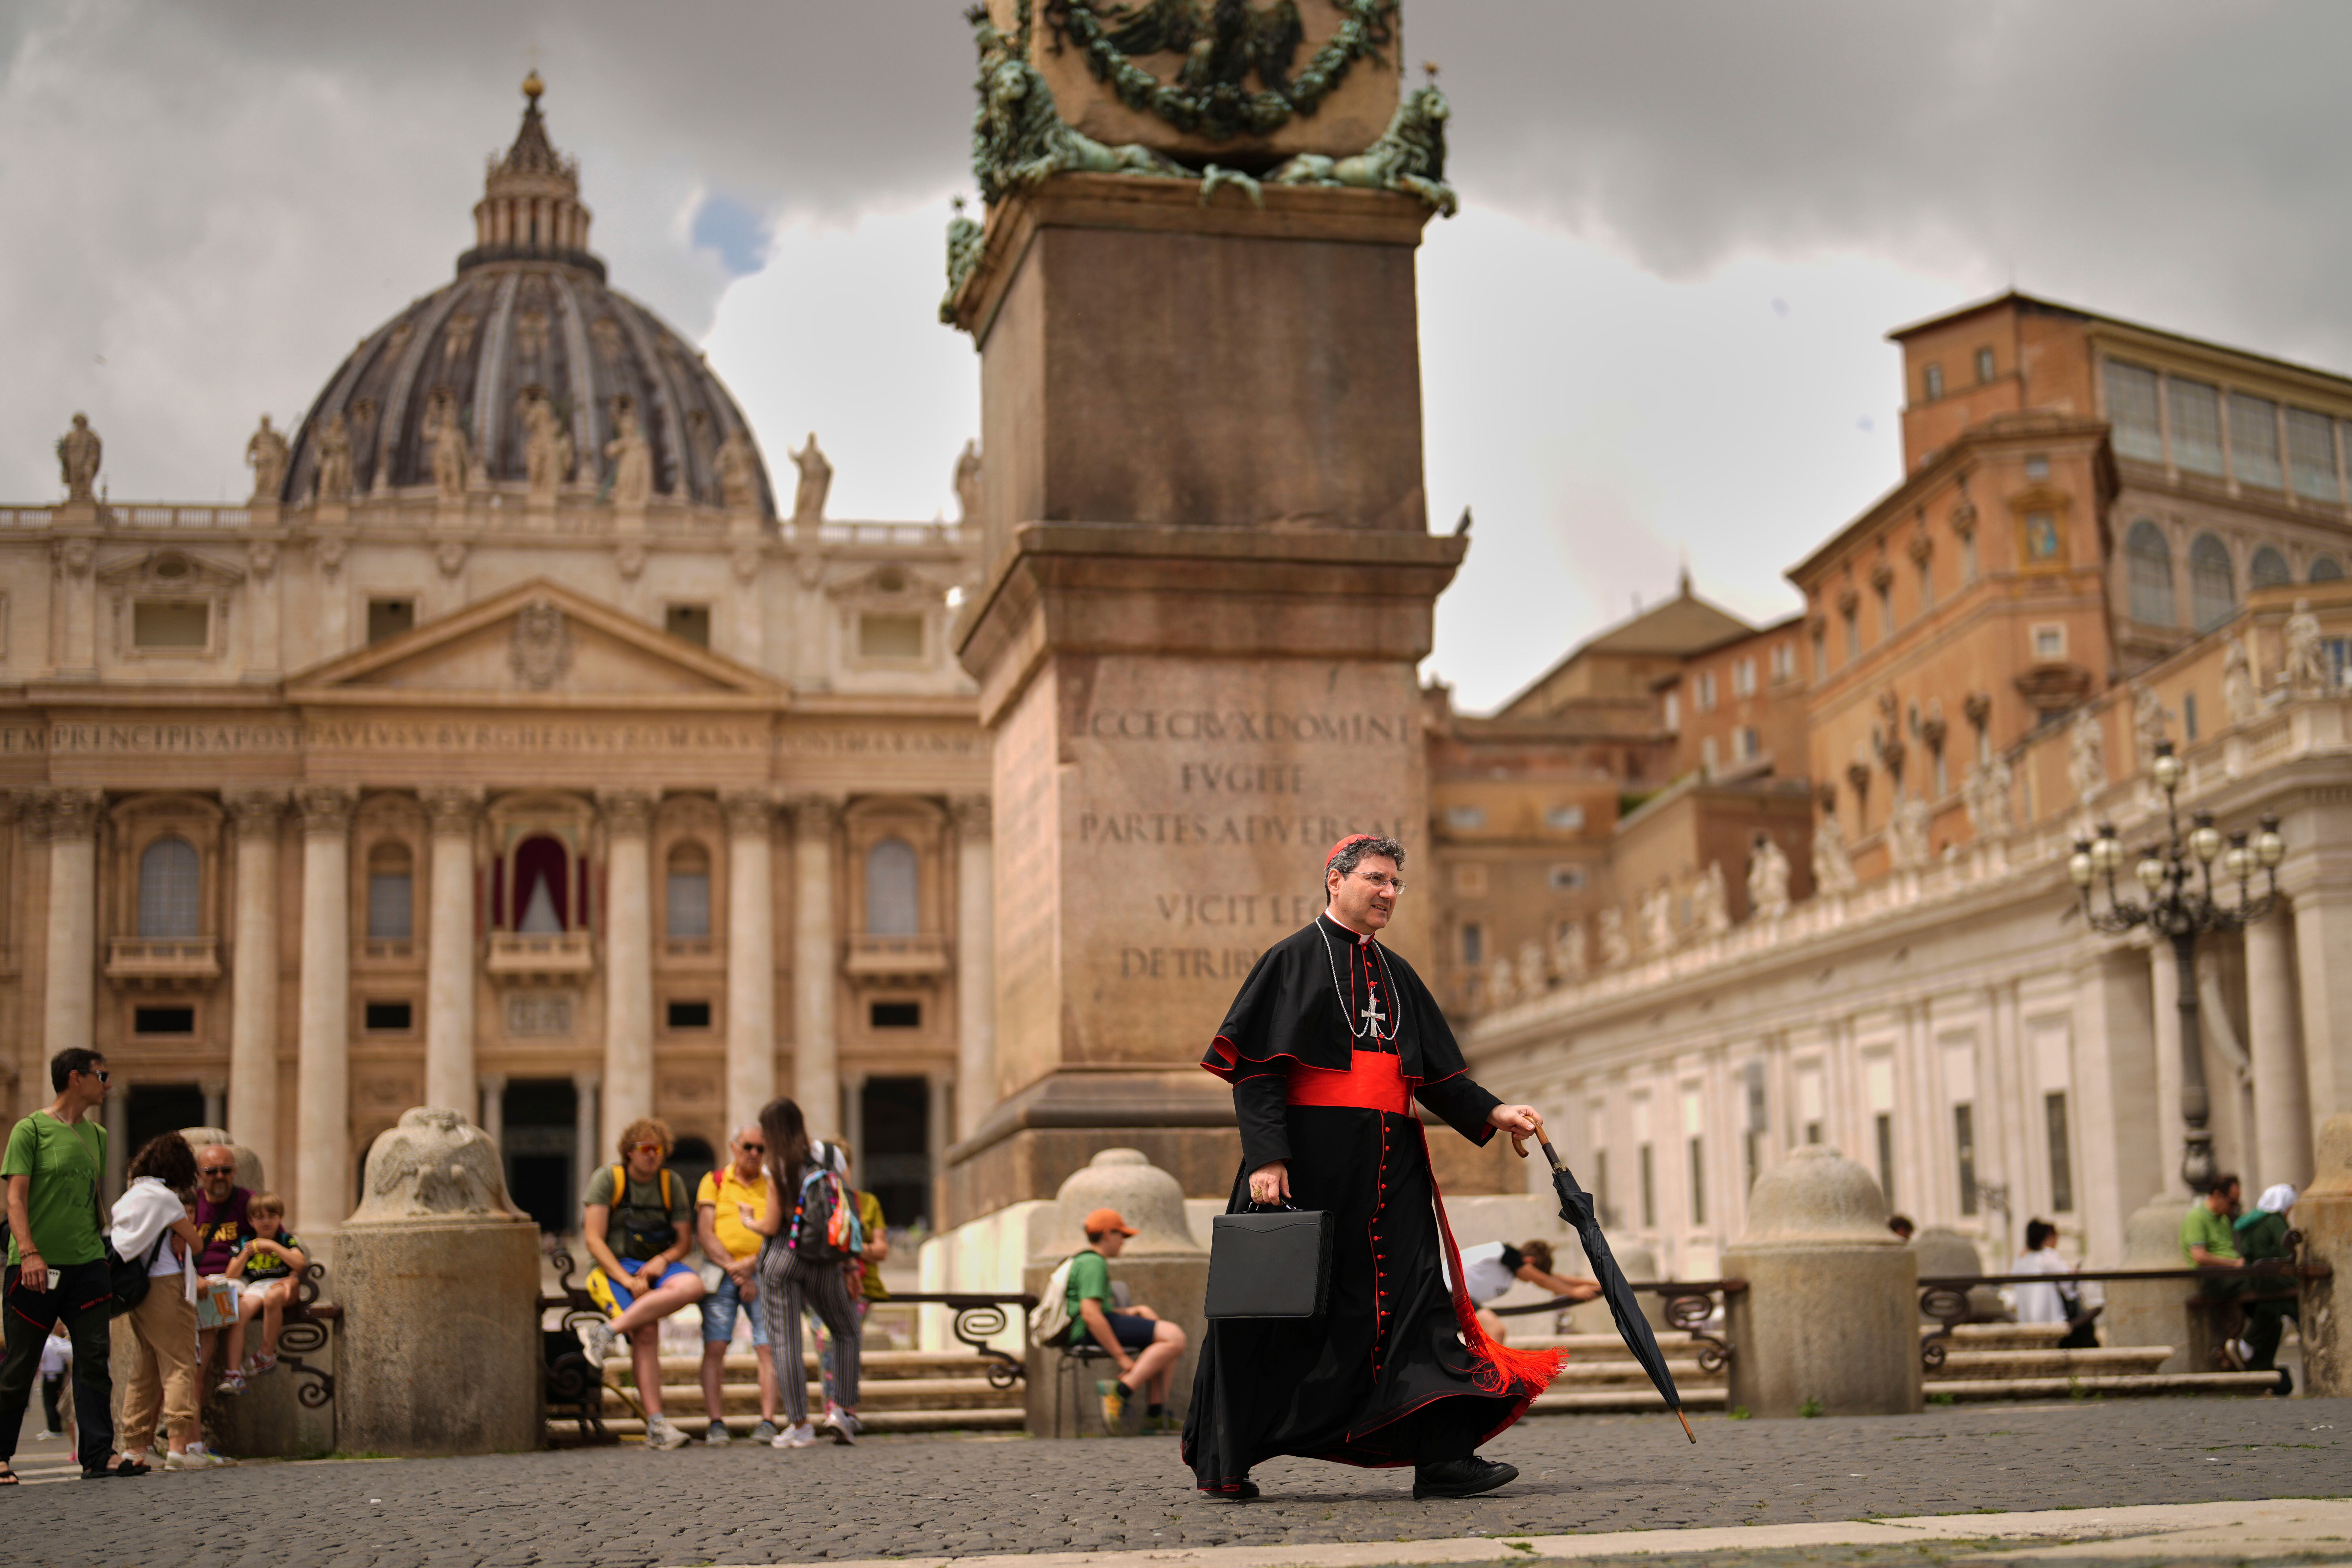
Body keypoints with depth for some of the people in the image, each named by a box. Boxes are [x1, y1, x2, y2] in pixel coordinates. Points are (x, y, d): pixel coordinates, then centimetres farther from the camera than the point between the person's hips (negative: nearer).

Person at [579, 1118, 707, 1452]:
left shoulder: (671, 1183, 9)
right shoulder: (608, 1179, -3)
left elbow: (685, 1241, 11)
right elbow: (594, 1239, -9)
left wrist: (663, 1260, -12)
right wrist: (628, 1280, -20)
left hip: (657, 1265, 4)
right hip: (614, 1267, -4)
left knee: (692, 1286, -31)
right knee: (646, 1332, -29)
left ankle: (608, 1331, -29)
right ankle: (656, 1425, -28)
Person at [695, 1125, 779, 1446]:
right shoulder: (715, 1182, 10)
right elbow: (705, 1234, 2)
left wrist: (752, 1263, -13)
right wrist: (733, 1269, -9)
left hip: (762, 1274, 0)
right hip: (720, 1273, 0)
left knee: (767, 1347, -10)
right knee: (715, 1346, -10)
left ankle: (767, 1422, -11)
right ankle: (717, 1424, -9)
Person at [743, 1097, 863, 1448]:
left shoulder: (779, 1169, -7)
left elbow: (771, 1226, -7)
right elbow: (844, 1211, 7)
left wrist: (750, 1221, 15)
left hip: (781, 1257, -3)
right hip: (823, 1262, 3)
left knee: (786, 1340, 0)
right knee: (846, 1333, 18)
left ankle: (799, 1424, -3)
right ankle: (844, 1409, 5)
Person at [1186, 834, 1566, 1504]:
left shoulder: (1396, 974, 18)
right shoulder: (1295, 959, -2)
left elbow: (1437, 1071, 18)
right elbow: (1256, 1067, -9)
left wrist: (1491, 1112, 1)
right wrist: (1267, 1155, -20)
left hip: (1388, 1167, 6)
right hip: (1309, 1159, -6)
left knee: (1413, 1295, -4)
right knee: (1279, 1307, 1)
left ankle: (1442, 1456, -7)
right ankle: (1220, 1461, 14)